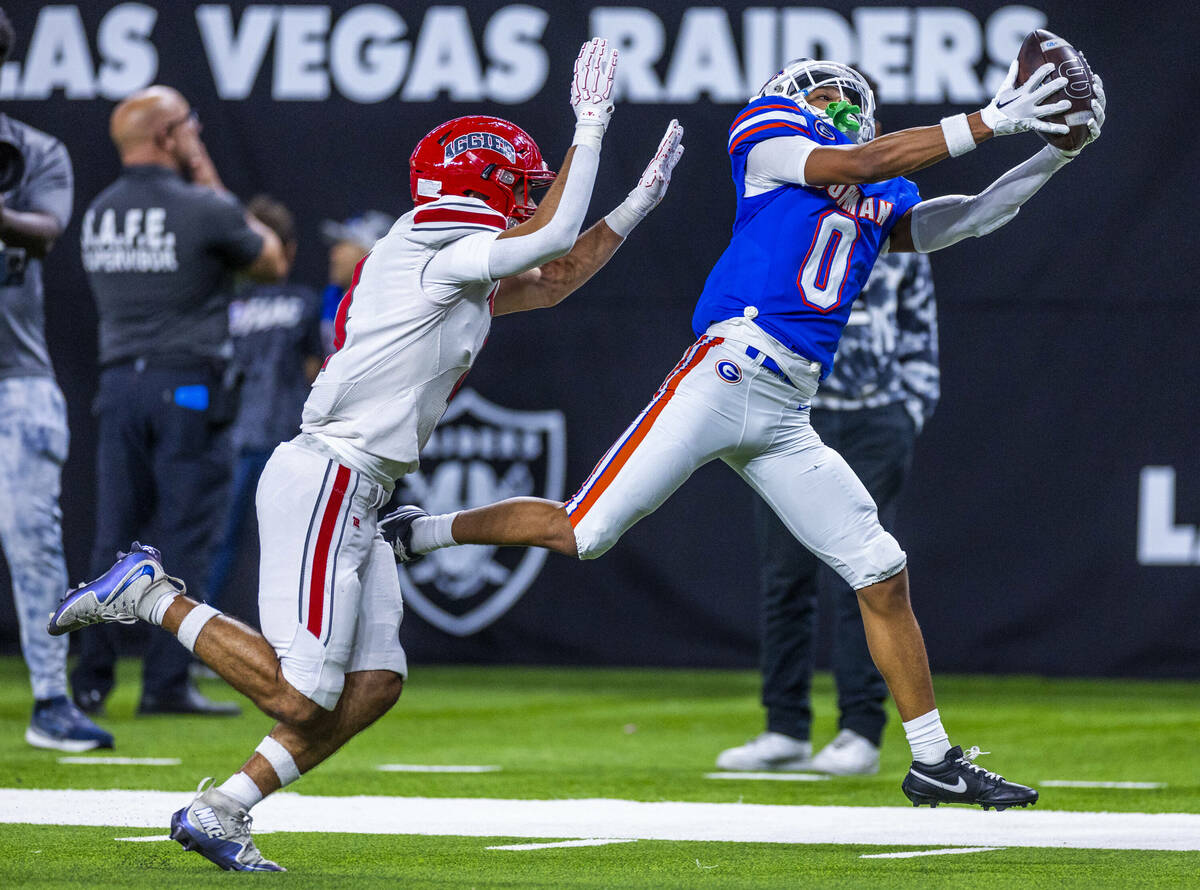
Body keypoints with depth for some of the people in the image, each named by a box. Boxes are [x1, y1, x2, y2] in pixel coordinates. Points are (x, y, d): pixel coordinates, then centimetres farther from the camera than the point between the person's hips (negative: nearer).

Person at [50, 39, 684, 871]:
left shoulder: (463, 279, 18)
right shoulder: (428, 257, -11)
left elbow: (552, 281, 31)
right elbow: (553, 239, -19)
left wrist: (639, 202, 27)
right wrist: (592, 127, -10)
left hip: (356, 500, 10)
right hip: (324, 480, -10)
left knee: (373, 685, 4)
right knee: (301, 696, -14)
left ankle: (219, 813, 6)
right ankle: (153, 594, -1)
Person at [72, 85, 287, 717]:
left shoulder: (97, 214, 8)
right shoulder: (202, 210, -10)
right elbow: (271, 264, 6)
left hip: (119, 384, 5)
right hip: (188, 386, -5)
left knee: (114, 539, 8)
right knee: (187, 541, -2)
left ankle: (91, 681, 6)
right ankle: (167, 684, -4)